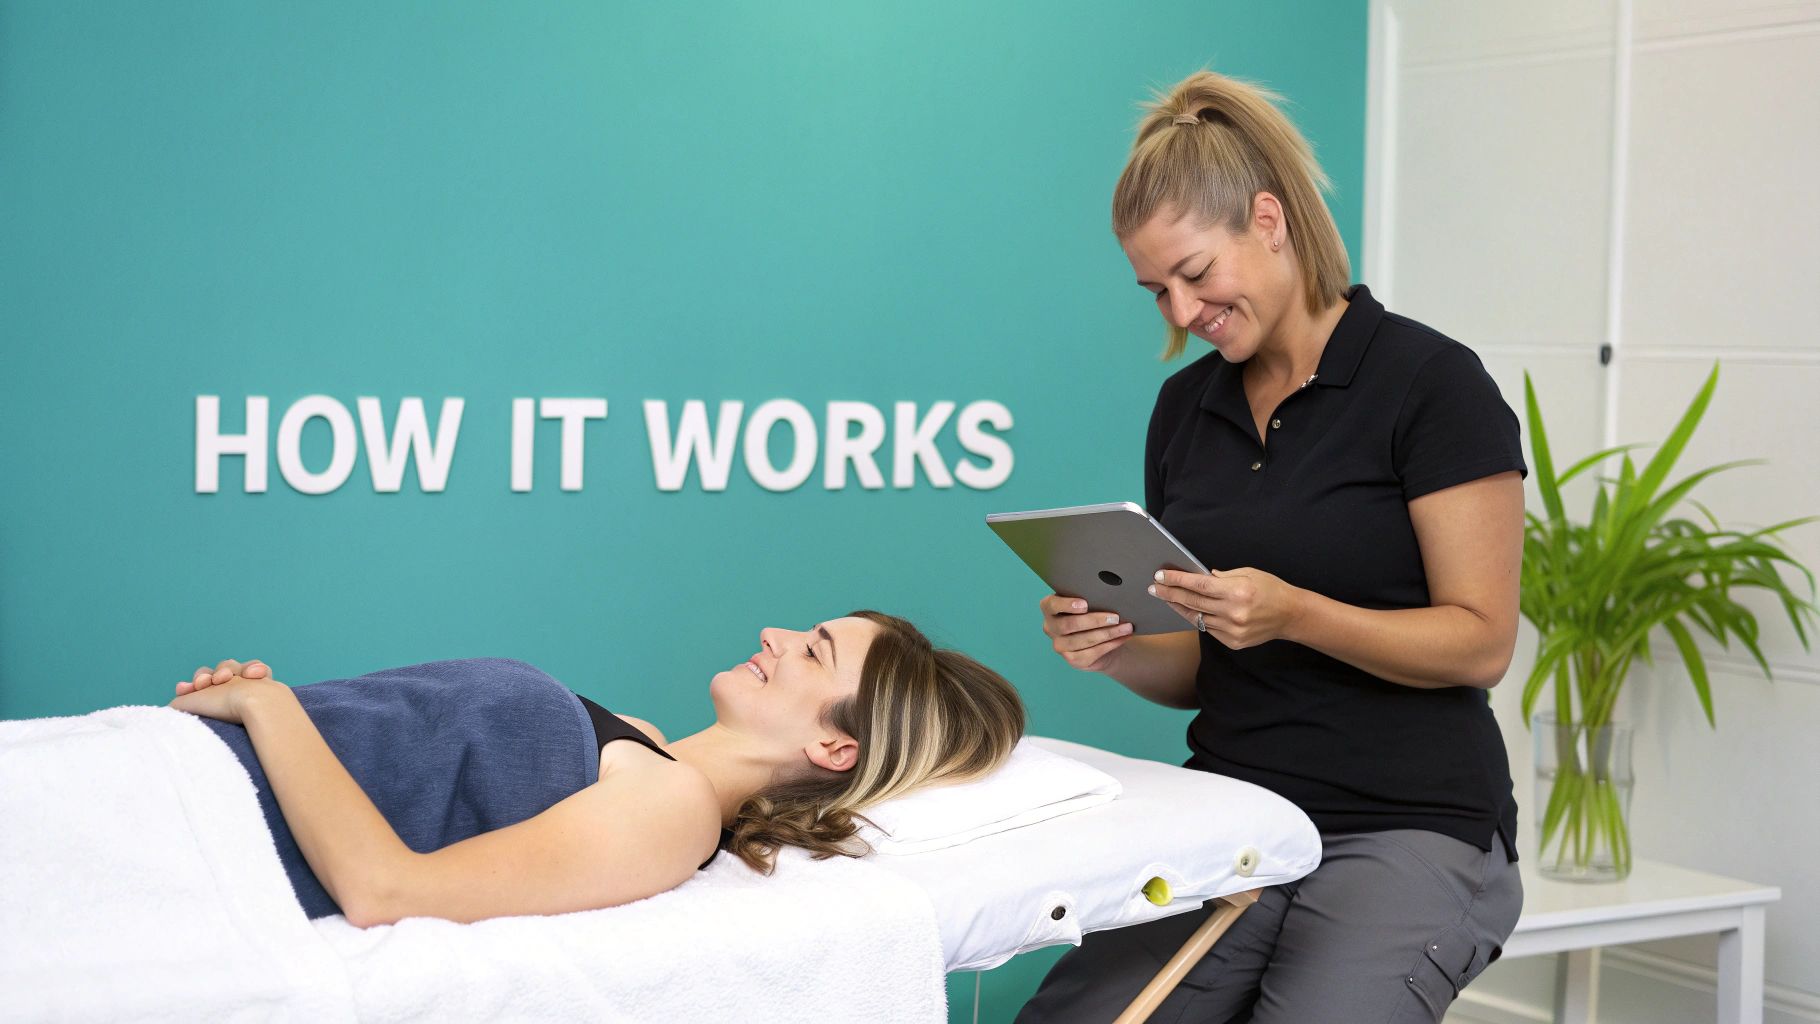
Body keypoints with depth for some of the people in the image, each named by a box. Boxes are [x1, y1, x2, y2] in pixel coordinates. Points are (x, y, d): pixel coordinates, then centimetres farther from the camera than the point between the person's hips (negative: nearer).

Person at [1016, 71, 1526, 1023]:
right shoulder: (1185, 407, 11)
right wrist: (1115, 649, -5)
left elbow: (1481, 643, -9)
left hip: (1409, 829, -4)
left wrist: (1292, 613, -23)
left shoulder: (1429, 382, -7)